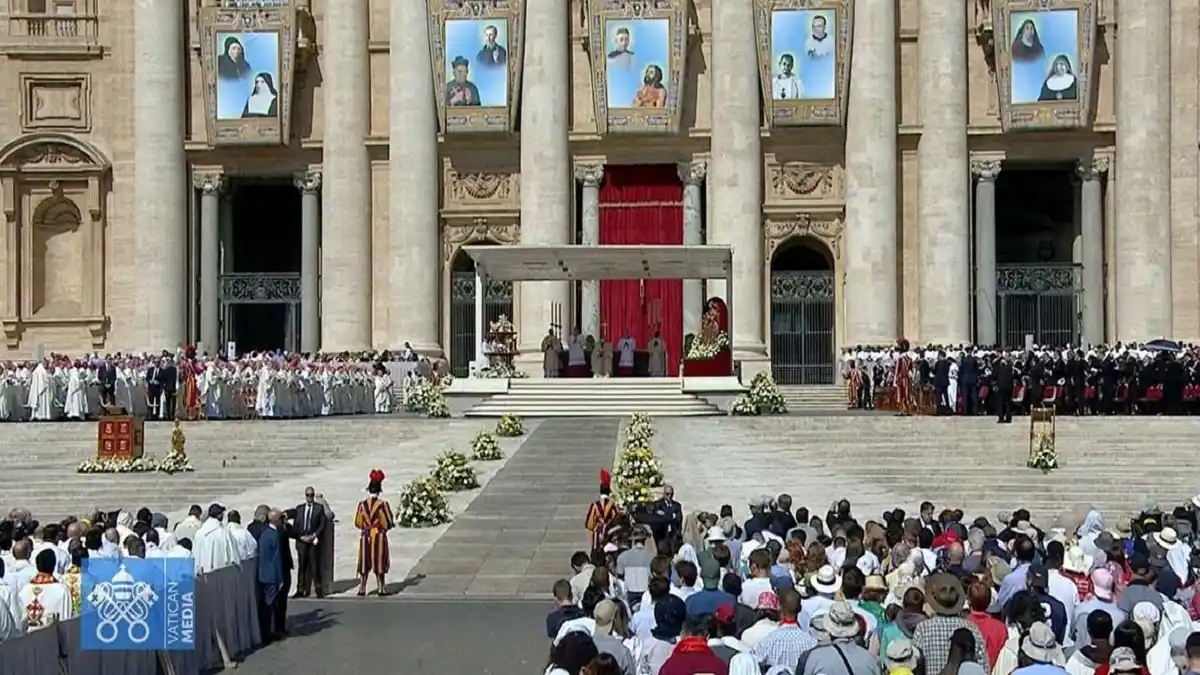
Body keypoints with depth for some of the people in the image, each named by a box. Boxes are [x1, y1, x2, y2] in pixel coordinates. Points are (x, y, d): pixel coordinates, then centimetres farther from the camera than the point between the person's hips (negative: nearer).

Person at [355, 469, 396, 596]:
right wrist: (391, 524, 9)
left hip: (365, 538, 3)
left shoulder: (362, 504, -3)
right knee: (379, 562, 4)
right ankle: (382, 589, 6)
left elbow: (358, 523, 3)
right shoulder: (383, 505, -13)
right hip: (379, 538, -3)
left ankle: (362, 589, 11)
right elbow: (388, 523, -13)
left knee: (364, 563, 10)